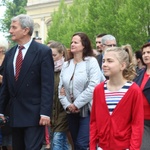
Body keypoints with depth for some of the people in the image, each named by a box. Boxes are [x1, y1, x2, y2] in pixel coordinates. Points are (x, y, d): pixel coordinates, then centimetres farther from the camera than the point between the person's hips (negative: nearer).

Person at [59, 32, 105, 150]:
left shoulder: (91, 62, -5)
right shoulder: (66, 64, 12)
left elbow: (93, 86, -16)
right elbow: (61, 87, 9)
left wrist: (76, 104, -14)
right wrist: (67, 105, -6)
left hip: (87, 110, -6)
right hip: (71, 112, 6)